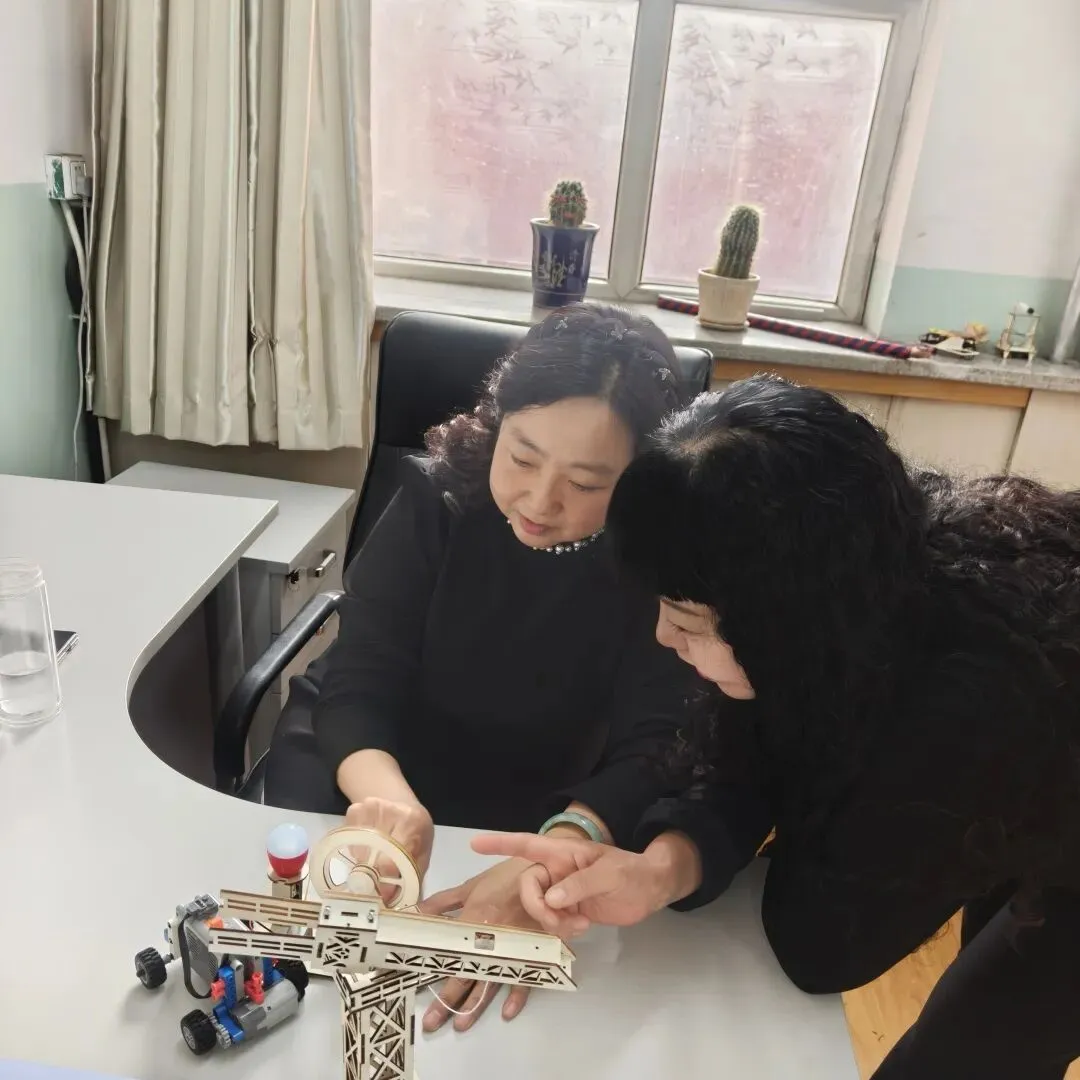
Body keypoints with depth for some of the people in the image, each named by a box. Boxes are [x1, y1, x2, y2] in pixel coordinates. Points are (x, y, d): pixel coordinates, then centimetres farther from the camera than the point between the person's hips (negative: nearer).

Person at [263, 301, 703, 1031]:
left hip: (543, 816, 0)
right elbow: (357, 684, -22)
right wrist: (385, 795, -45)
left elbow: (653, 753, -27)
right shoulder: (437, 498, -18)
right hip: (383, 762, 1)